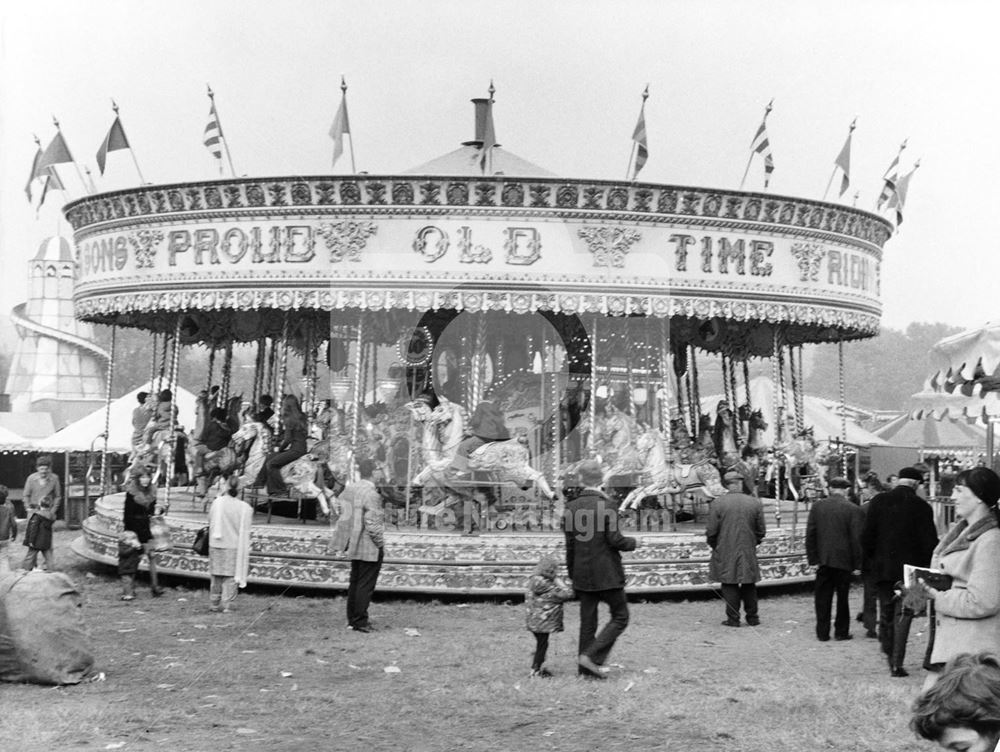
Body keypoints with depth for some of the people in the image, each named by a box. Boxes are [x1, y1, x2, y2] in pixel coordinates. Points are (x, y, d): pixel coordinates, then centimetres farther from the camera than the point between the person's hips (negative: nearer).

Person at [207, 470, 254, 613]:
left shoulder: (216, 503, -8)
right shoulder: (245, 508, -12)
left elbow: (210, 523, 7)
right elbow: (244, 533, -4)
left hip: (216, 546, 2)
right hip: (233, 547, -2)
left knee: (216, 577, 15)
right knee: (231, 577, 6)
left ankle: (214, 604, 23)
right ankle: (226, 605, 6)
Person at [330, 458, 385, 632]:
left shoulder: (349, 489, 3)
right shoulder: (371, 494, -22)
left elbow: (337, 505, 13)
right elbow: (372, 523, -25)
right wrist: (380, 542, -10)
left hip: (354, 545, 8)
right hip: (370, 548, -8)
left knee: (355, 582, 18)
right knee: (365, 585, 1)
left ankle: (352, 618, 28)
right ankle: (360, 622, 6)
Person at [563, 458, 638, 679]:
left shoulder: (571, 508, 0)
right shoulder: (607, 505, -15)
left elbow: (570, 546, 5)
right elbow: (614, 540, -16)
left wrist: (572, 573, 14)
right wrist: (633, 543, 4)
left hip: (582, 575, 5)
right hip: (607, 573, -5)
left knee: (587, 621, 13)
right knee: (620, 617, 8)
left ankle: (586, 668, 16)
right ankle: (593, 657, -4)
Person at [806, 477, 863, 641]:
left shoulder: (817, 506, 0)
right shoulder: (853, 509, -8)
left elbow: (810, 534, -1)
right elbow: (857, 539, -8)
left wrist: (812, 559, 3)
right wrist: (857, 563, -2)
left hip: (823, 560, 2)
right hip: (843, 560, -2)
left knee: (823, 597, 9)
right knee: (842, 597, 10)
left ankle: (822, 632, 12)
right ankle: (841, 631, 16)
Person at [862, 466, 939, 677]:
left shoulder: (878, 501, -2)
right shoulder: (921, 507, -8)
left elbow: (867, 535, -2)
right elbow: (930, 542, -7)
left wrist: (871, 558, 11)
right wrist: (925, 564, 7)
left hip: (882, 567, 2)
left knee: (885, 612, 17)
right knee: (902, 615, 2)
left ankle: (888, 652, 24)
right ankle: (897, 663, 0)